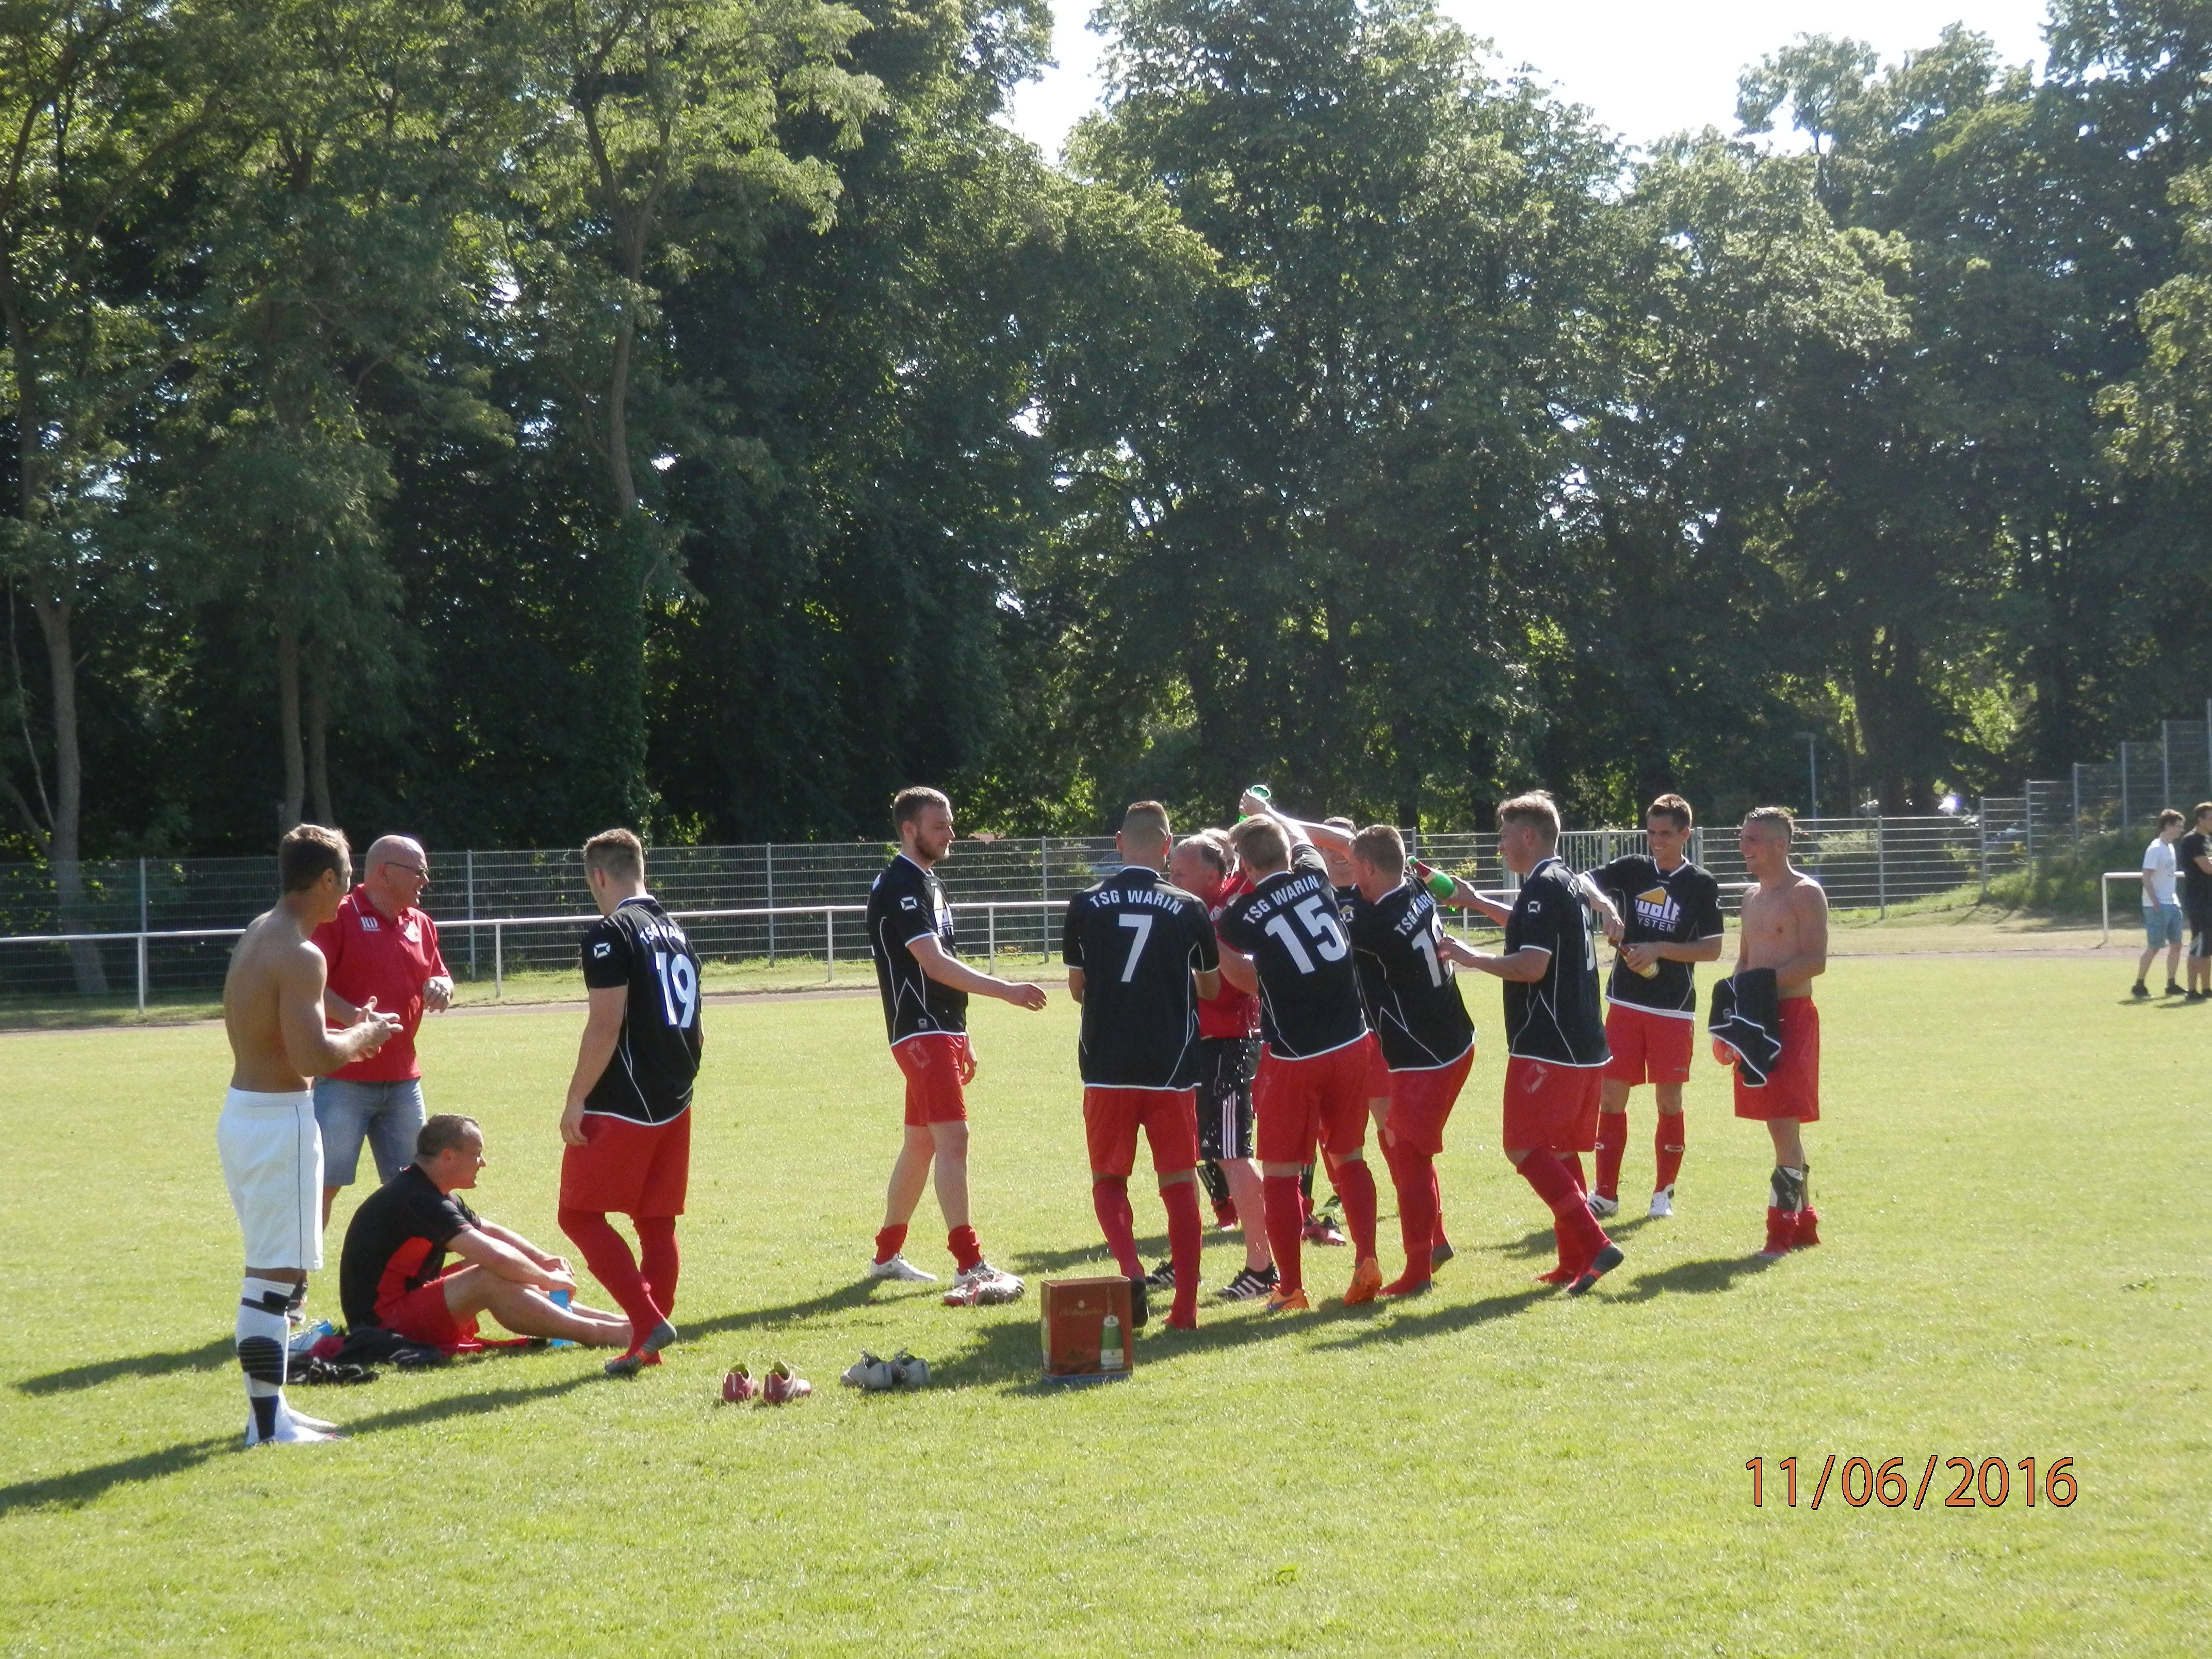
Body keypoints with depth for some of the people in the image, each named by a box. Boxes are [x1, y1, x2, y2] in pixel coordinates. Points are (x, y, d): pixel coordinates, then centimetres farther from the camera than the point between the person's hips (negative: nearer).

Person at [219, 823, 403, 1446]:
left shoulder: (259, 935, 12)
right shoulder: (300, 955, -18)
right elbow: (311, 1057, -25)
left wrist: (347, 1035, 14)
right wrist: (362, 1037, -7)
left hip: (243, 1111, 10)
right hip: (279, 1119, -10)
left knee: (270, 1270, 17)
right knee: (277, 1275, -5)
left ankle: (267, 1407, 24)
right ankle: (267, 1424, -3)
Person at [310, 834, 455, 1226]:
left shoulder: (421, 925, 14)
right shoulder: (338, 917, -8)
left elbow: (441, 980, 23)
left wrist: (441, 988, -1)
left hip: (403, 1080, 7)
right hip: (343, 1080, -7)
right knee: (322, 1183, -5)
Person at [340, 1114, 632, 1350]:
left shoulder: (430, 1191, 11)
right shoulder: (419, 1201, -23)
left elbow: (490, 1231, 21)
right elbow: (496, 1256, -30)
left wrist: (545, 1260, 5)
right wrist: (548, 1279, -14)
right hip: (381, 1319, -11)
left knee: (507, 1278, 9)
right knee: (491, 1282, -25)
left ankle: (615, 1322, 5)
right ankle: (603, 1335, -24)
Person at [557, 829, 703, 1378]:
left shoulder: (610, 933, -11)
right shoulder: (677, 933, 14)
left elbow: (606, 1026, -18)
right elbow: (697, 1033, 18)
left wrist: (575, 1099, -13)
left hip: (622, 1107, -8)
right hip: (674, 1106, 8)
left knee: (581, 1216, 0)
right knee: (657, 1224, 11)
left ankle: (649, 1322, -12)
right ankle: (648, 1345, 12)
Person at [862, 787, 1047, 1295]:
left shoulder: (929, 883, 18)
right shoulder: (899, 886, -14)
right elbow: (934, 964, -23)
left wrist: (961, 1040, 23)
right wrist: (1005, 990, -28)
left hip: (940, 1031, 10)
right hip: (921, 1032, -10)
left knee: (921, 1142, 15)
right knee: (953, 1137, -16)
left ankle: (887, 1255, 25)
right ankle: (969, 1266, -20)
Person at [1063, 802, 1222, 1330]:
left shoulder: (1085, 905, 0)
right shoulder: (1189, 909, -2)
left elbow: (1077, 987, 11)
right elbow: (1211, 989, 11)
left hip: (1107, 1066, 0)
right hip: (1172, 1066, 0)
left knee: (1108, 1179, 13)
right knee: (1180, 1184, 7)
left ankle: (1130, 1272, -9)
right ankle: (1185, 1305, 4)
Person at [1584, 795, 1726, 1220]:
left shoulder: (1701, 884, 0)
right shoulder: (1633, 870, 6)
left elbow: (1712, 948, -3)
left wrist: (1658, 950, -13)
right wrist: (1605, 906, -26)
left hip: (1674, 1008, -2)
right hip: (1626, 1004, 2)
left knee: (1669, 1100, 3)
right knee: (1611, 1096, 0)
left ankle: (1664, 1193, 14)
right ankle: (1605, 1193, 6)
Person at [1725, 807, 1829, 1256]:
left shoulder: (1805, 894, -9)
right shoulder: (1753, 898, 17)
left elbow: (1815, 961, -17)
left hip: (1792, 1014, -8)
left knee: (1784, 1122, -11)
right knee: (1780, 1126, 12)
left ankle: (1784, 1228, -11)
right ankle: (1805, 1223, 20)